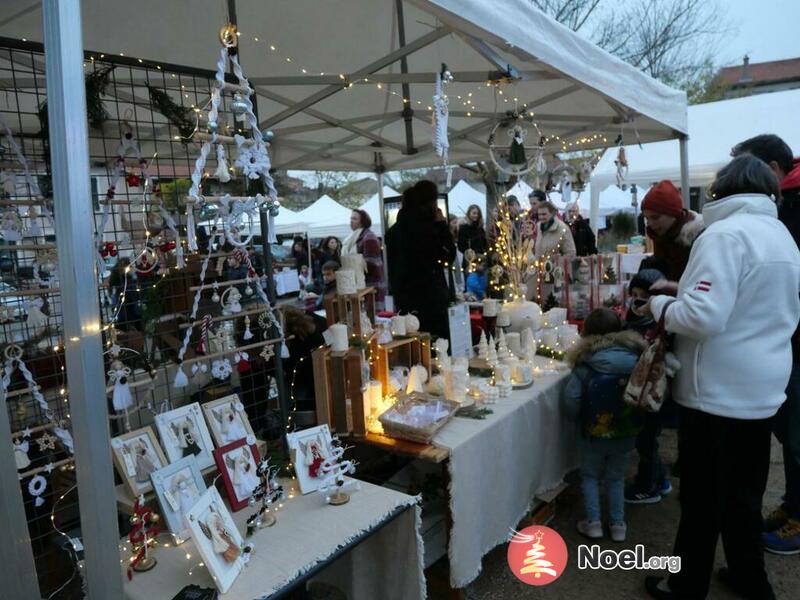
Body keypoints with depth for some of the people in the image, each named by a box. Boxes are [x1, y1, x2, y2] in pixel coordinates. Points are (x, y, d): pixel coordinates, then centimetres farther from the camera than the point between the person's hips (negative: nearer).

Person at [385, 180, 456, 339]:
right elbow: (449, 256, -6)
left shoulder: (394, 230, 8)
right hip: (430, 298, -7)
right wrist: (442, 225, -3)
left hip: (403, 299, 7)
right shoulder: (425, 228, -15)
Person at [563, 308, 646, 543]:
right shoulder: (636, 357, -9)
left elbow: (571, 400, -16)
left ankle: (593, 523, 20)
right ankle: (618, 525, 27)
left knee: (590, 475, 19)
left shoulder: (586, 362, -17)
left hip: (595, 431, -3)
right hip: (626, 431, 3)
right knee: (616, 477, 21)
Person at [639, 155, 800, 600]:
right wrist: (683, 292, 18)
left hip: (718, 391, -8)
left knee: (703, 496, 7)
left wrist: (660, 306, -9)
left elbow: (702, 317, -27)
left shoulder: (726, 233, -17)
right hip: (762, 388, 8)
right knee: (744, 492, 21)